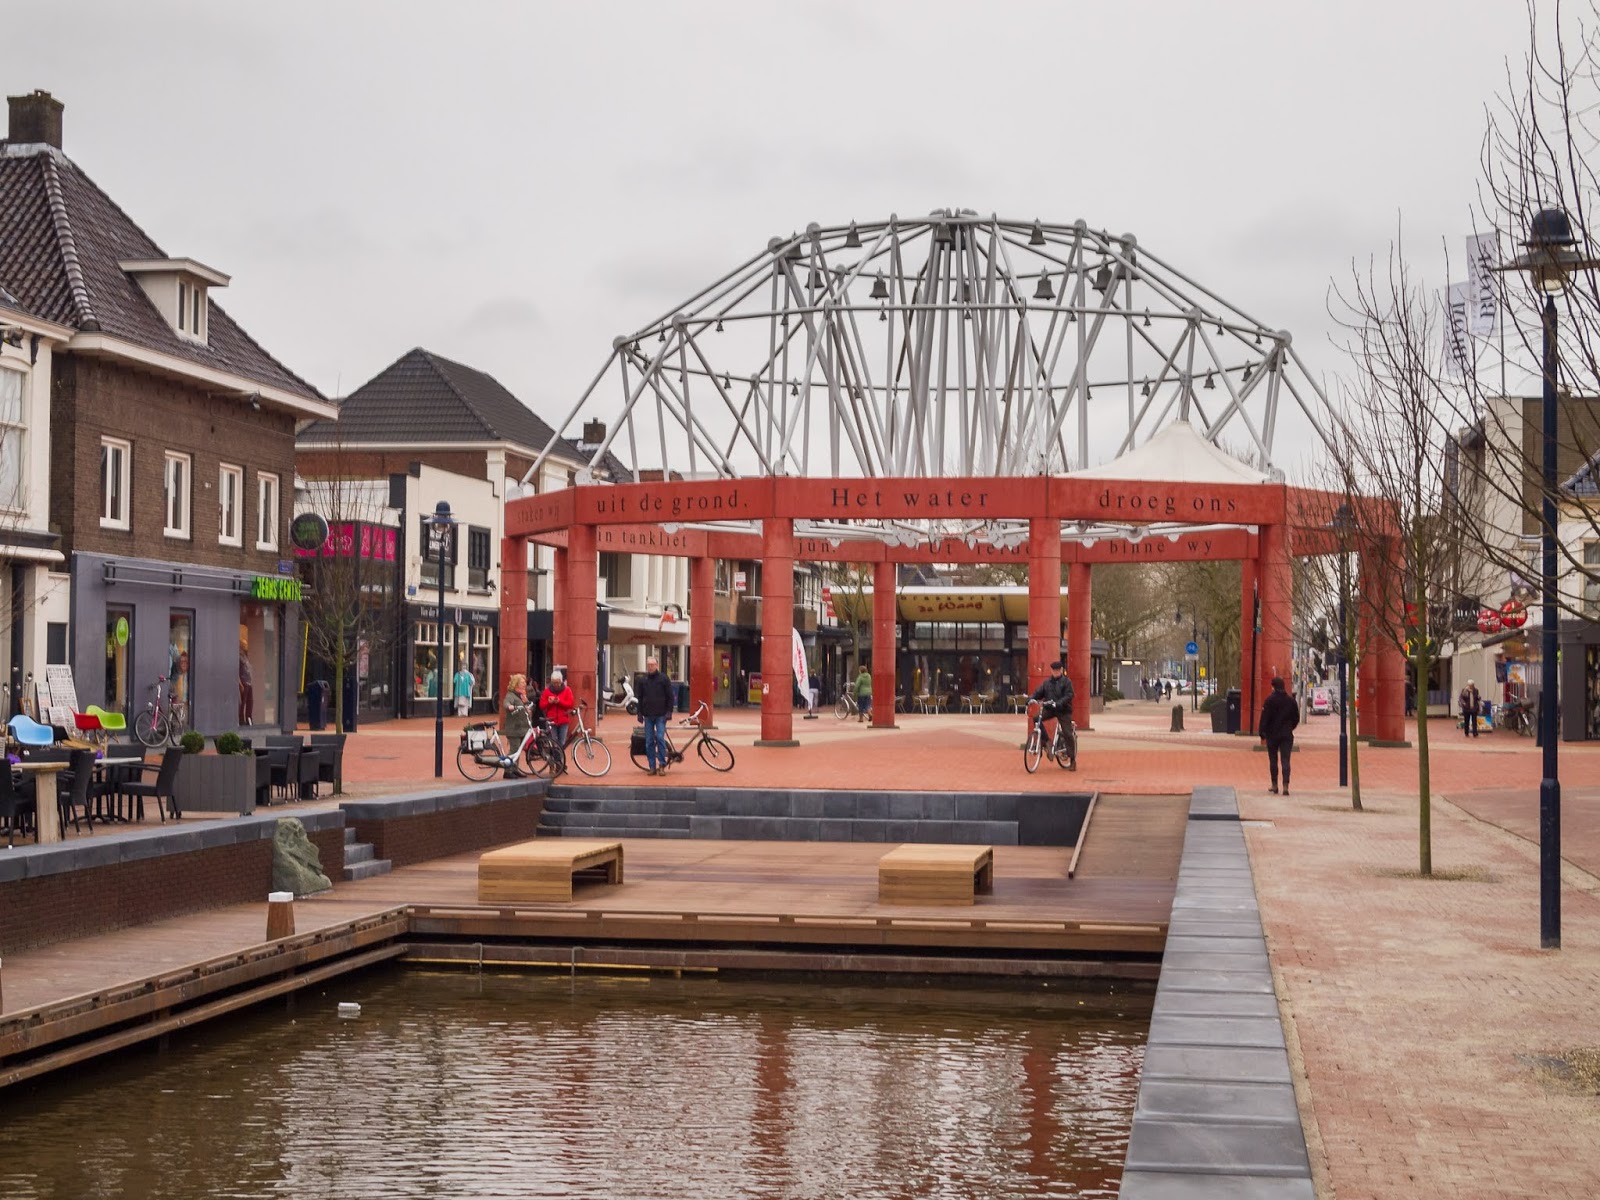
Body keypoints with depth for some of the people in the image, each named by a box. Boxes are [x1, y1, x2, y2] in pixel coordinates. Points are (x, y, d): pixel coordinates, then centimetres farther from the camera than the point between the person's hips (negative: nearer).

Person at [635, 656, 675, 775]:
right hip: (648, 716, 3)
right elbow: (639, 698, 13)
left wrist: (669, 711, -7)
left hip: (661, 715, -3)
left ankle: (662, 765, -5)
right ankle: (652, 766, 6)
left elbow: (670, 696, 1)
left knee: (660, 738, -12)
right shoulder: (643, 680, 9)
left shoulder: (663, 679, 0)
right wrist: (640, 713, 6)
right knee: (649, 741, 2)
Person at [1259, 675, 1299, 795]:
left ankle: (1275, 785, 16)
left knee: (1273, 760, 10)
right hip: (1287, 735, 2)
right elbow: (1296, 718, 9)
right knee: (1285, 761, -1)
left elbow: (1265, 718, -12)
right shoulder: (1291, 700, 2)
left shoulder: (1270, 700, -10)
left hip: (1272, 735, -2)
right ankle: (1285, 786, -10)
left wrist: (1262, 734, -4)